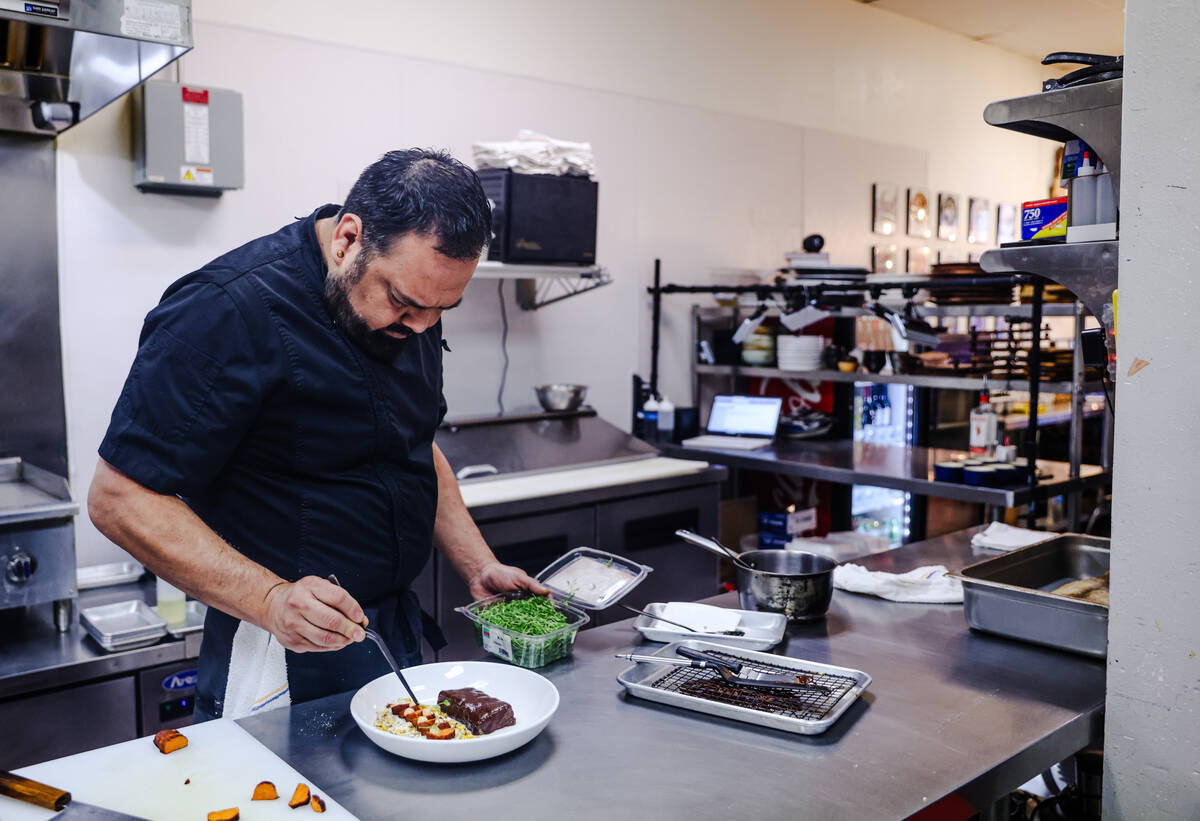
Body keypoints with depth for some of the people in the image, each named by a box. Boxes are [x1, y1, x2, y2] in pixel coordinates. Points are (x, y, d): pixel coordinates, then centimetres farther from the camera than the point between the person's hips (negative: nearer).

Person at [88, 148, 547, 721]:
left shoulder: (410, 306, 2)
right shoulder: (229, 311, -23)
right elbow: (121, 499, -21)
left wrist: (478, 568, 6)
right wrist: (270, 601, -31)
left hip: (399, 631, 7)